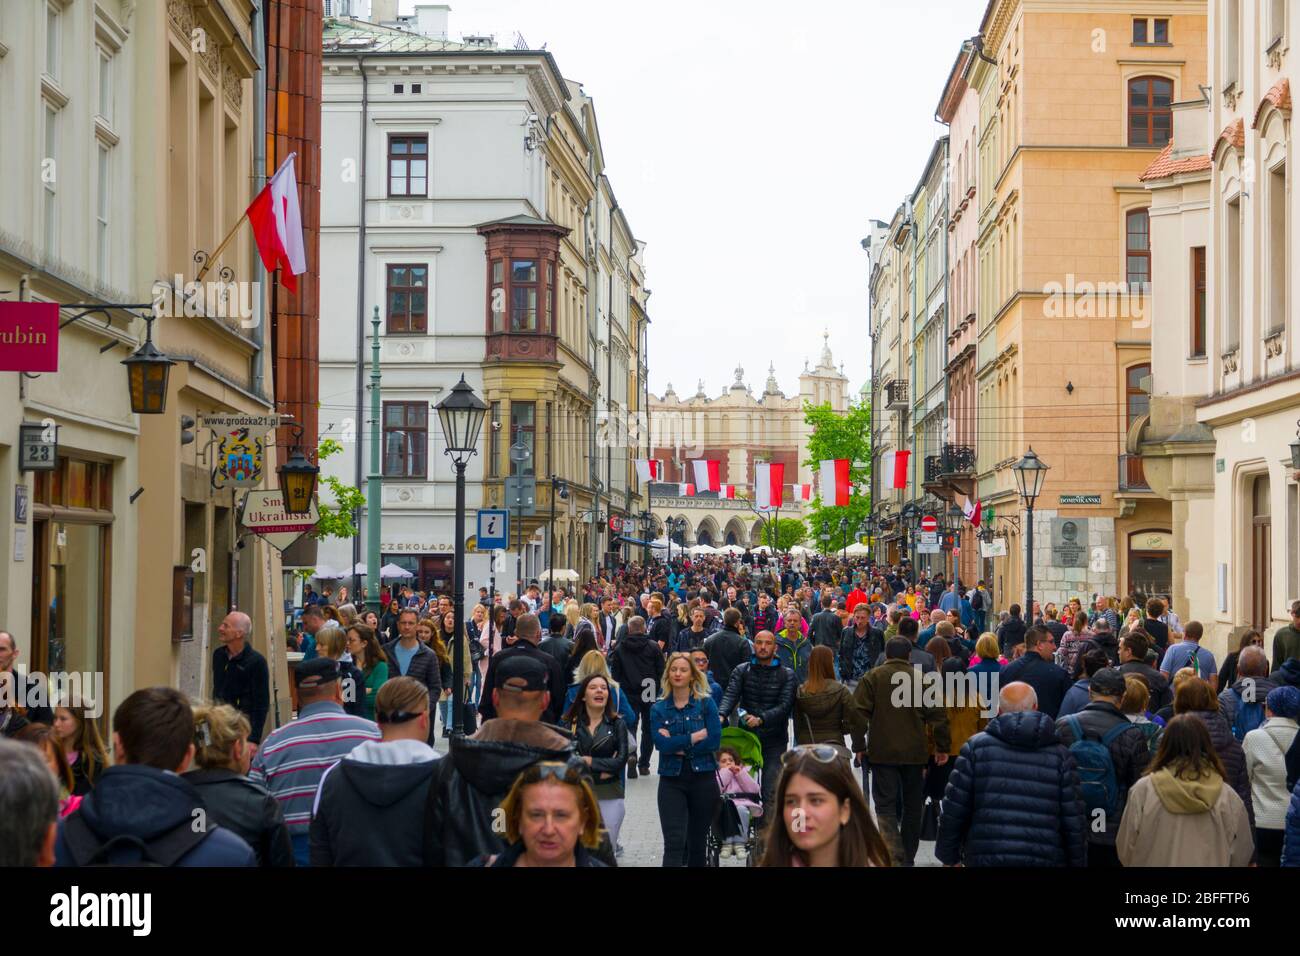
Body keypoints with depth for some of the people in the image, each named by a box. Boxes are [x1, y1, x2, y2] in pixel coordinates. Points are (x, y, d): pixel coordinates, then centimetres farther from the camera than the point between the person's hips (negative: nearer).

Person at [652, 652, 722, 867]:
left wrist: (677, 746, -11)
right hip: (671, 780, 0)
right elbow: (662, 744, -10)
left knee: (697, 842, 8)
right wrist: (696, 736, -11)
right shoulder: (658, 709, 4)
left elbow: (714, 740, -9)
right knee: (674, 842, -12)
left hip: (703, 778, 0)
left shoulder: (706, 703, 2)